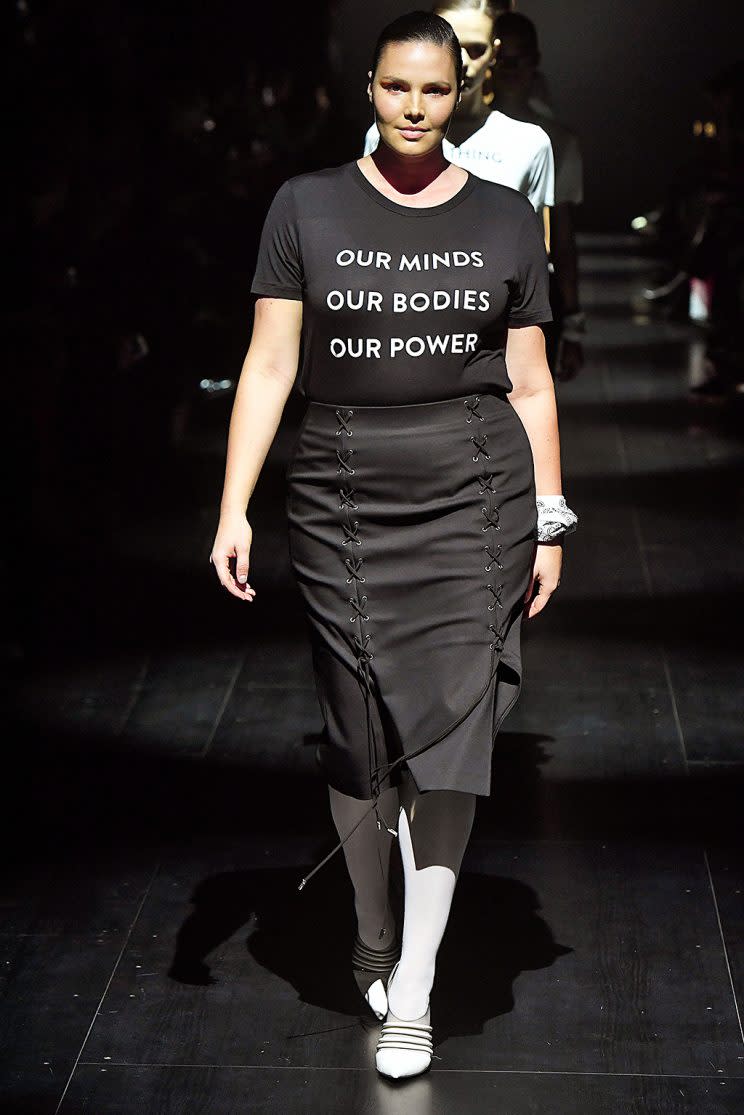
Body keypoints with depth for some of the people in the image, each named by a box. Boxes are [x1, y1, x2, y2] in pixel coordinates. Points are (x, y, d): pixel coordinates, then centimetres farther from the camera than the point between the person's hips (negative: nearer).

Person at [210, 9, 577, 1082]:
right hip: (342, 498, 0)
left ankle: (412, 993, 1)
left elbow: (530, 382, 10)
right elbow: (270, 364, 1)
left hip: (475, 493, 0)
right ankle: (375, 943, 28)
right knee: (359, 739, 6)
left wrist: (549, 522, 7)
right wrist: (234, 509, -6)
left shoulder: (506, 219, 8)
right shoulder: (307, 207, 4)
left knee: (450, 727, -7)